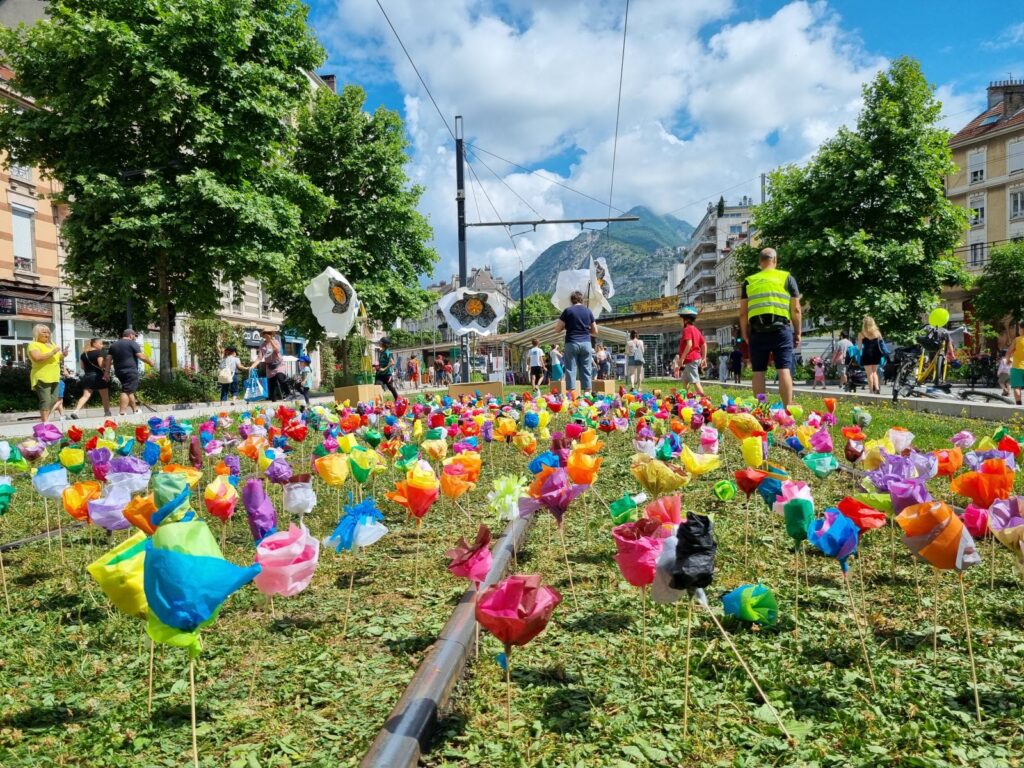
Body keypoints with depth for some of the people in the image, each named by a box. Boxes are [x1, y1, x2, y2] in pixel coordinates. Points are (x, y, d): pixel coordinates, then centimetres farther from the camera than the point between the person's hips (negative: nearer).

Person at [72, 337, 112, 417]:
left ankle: (75, 411, -14)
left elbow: (82, 367, 14)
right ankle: (107, 412, 15)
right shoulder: (98, 352, -10)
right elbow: (101, 364, -20)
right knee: (105, 396, 8)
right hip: (98, 376, -6)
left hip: (87, 376, 6)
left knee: (85, 396, 2)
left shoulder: (83, 354, 10)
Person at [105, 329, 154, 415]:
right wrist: (150, 362, 5)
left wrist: (107, 372, 13)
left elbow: (108, 359, 12)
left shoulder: (113, 345, 16)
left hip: (119, 372, 7)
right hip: (130, 371, -7)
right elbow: (141, 357, -10)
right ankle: (122, 413, -14)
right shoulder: (132, 343, -4)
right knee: (127, 391, -8)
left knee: (130, 391, 17)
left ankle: (135, 410, 25)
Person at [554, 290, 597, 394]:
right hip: (586, 343, 3)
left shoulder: (568, 310, -1)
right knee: (586, 370, 6)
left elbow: (557, 329, 0)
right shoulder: (588, 311, 8)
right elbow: (595, 332, 11)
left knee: (571, 370, 0)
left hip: (572, 343, -3)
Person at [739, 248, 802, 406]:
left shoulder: (749, 281, 12)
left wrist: (745, 335, 17)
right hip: (781, 329, -1)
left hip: (757, 331, 1)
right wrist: (798, 333, 12)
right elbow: (796, 309, 5)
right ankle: (787, 408, -6)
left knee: (758, 371, 4)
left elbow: (743, 313, 9)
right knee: (784, 369, -3)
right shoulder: (787, 278, 8)